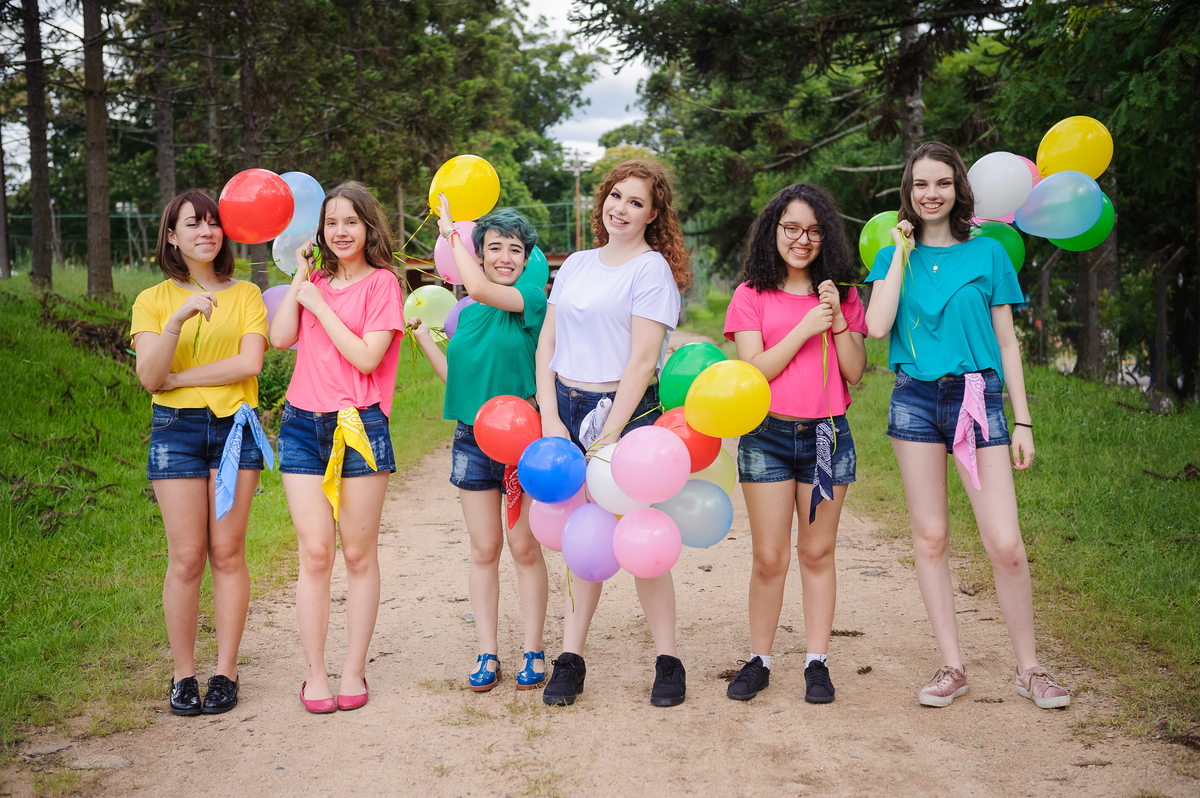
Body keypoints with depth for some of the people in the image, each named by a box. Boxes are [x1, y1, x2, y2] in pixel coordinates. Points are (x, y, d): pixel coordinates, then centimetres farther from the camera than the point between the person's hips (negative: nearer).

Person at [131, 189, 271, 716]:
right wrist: (178, 320, -21)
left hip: (234, 426, 0)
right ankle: (183, 675, 7)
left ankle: (225, 673, 8)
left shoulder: (246, 295, 8)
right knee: (186, 558, -3)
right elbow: (148, 376, -7)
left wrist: (176, 378, -7)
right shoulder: (153, 300, 7)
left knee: (227, 553, 0)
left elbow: (249, 363, -7)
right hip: (176, 430, 0)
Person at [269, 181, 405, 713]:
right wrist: (300, 278, 1)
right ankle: (314, 673, 7)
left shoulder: (381, 282, 0)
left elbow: (367, 356, -12)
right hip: (303, 424, 4)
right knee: (314, 552, 0)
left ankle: (355, 670, 12)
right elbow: (280, 338, 0)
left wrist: (319, 304, -8)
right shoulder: (315, 281, 15)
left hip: (358, 425, -3)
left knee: (359, 554, 4)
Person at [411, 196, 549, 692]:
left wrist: (451, 233, -12)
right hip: (472, 439, 5)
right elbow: (456, 377, 15)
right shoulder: (468, 314, 10)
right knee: (483, 549, 8)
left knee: (524, 548, 3)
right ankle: (487, 654, 16)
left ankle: (533, 652, 14)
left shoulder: (533, 297, -7)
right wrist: (423, 336, 8)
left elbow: (479, 288, -24)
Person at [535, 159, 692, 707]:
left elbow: (642, 361, -11)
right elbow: (547, 344, 11)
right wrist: (550, 419, -1)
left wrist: (609, 437, -15)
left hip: (626, 412, -5)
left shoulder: (652, 269, -4)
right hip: (566, 409, 5)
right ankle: (570, 660, 11)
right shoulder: (575, 265, 14)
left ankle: (668, 662, 7)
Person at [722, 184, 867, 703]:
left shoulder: (841, 295, 10)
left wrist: (837, 321, -10)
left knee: (817, 553, 7)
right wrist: (805, 329, -14)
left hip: (827, 435, 2)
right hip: (767, 436, -2)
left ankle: (817, 662, 15)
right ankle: (759, 661, 14)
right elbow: (753, 371, -7)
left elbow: (855, 374, 3)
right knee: (769, 558, 1)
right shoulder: (752, 295, 2)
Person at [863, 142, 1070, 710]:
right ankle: (951, 666, 14)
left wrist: (1023, 421, 2)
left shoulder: (987, 253, 6)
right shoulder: (895, 255, 9)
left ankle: (1028, 667, 8)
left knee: (1005, 544, -8)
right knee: (929, 536, 4)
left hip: (978, 397, -1)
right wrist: (902, 252, -4)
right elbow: (877, 326, -7)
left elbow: (1007, 342, 7)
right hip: (915, 400, 2)